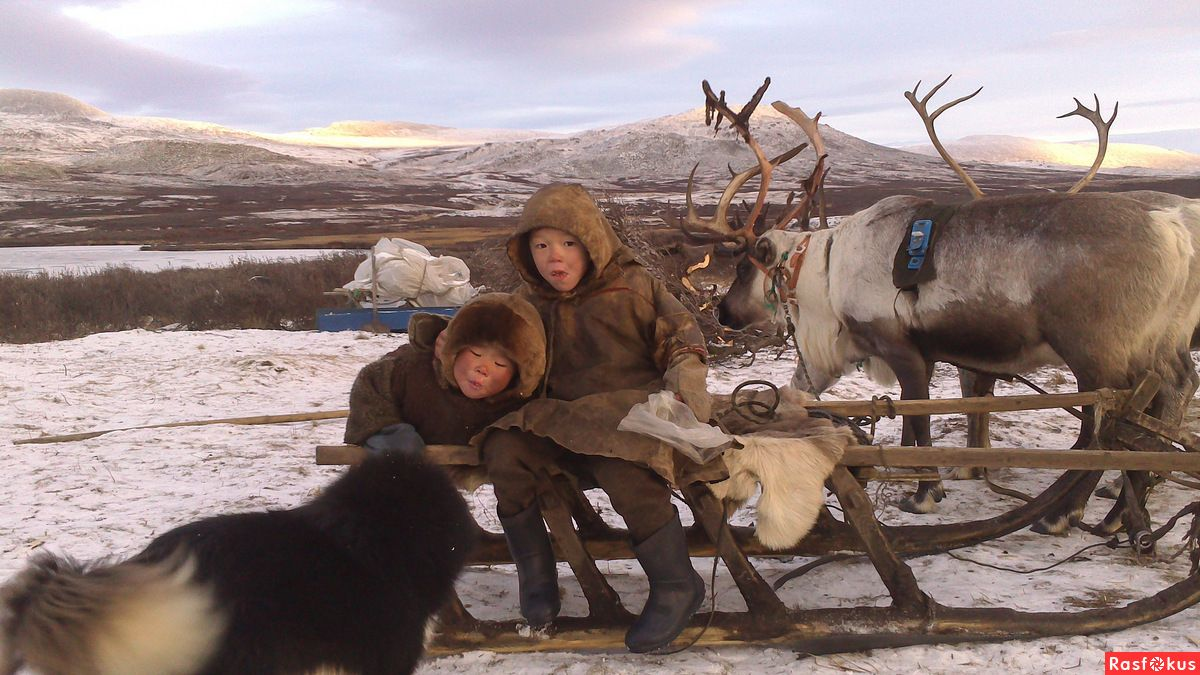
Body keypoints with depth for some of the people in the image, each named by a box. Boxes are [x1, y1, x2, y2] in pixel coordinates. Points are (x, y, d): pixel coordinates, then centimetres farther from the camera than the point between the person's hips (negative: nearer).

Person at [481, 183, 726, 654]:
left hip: (632, 408, -4)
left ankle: (676, 584, -15)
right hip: (559, 417, 4)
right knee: (504, 451, -26)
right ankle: (535, 572, -7)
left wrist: (684, 377, -14)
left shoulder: (632, 286, 0)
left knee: (622, 471, -37)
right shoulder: (530, 303, 11)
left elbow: (681, 336, 5)